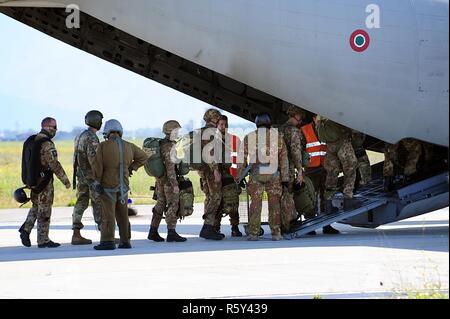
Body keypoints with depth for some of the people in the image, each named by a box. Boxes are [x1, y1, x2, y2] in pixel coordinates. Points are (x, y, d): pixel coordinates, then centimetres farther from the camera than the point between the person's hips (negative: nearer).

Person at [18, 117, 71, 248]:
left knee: (36, 206, 22)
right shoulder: (47, 144, -18)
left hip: (33, 179, 8)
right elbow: (54, 164, -21)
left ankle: (26, 230, 9)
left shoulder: (32, 140, 9)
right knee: (44, 211, 0)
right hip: (44, 181, -8)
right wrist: (65, 180, -13)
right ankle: (43, 240, 6)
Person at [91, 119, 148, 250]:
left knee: (108, 214, -6)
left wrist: (97, 181, -6)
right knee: (123, 215, 12)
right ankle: (125, 241, 13)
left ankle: (108, 241, -12)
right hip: (123, 186, 5)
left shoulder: (103, 146, -10)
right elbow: (143, 157, 18)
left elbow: (97, 165, -15)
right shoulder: (129, 146, 5)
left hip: (108, 185, -5)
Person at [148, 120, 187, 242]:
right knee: (173, 206, -4)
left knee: (160, 205, 12)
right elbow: (170, 167, -22)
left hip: (160, 180, 9)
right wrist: (175, 184, -22)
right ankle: (171, 233, -4)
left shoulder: (160, 144, 12)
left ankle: (153, 232, 13)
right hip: (169, 181, -9)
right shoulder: (170, 146, -17)